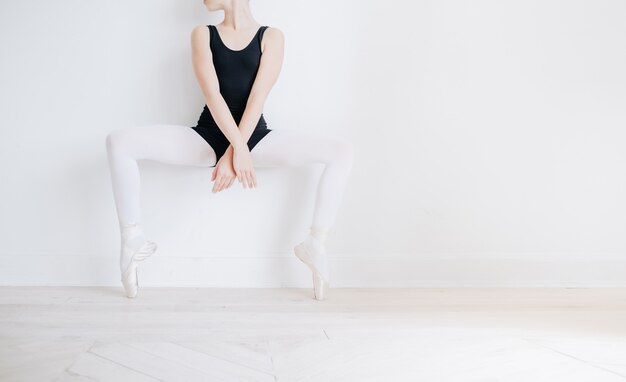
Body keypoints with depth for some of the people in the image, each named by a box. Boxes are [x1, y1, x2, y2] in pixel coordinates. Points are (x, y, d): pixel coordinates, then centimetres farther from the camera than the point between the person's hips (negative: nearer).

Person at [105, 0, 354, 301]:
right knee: (119, 141, -18)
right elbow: (211, 94, -11)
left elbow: (258, 98, -11)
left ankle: (315, 243, -14)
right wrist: (239, 148, -24)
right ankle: (133, 241, -10)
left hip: (256, 137, -1)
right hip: (209, 136, 1)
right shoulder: (203, 34, 5)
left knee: (342, 150, -19)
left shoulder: (271, 36, 1)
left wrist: (234, 153, -22)